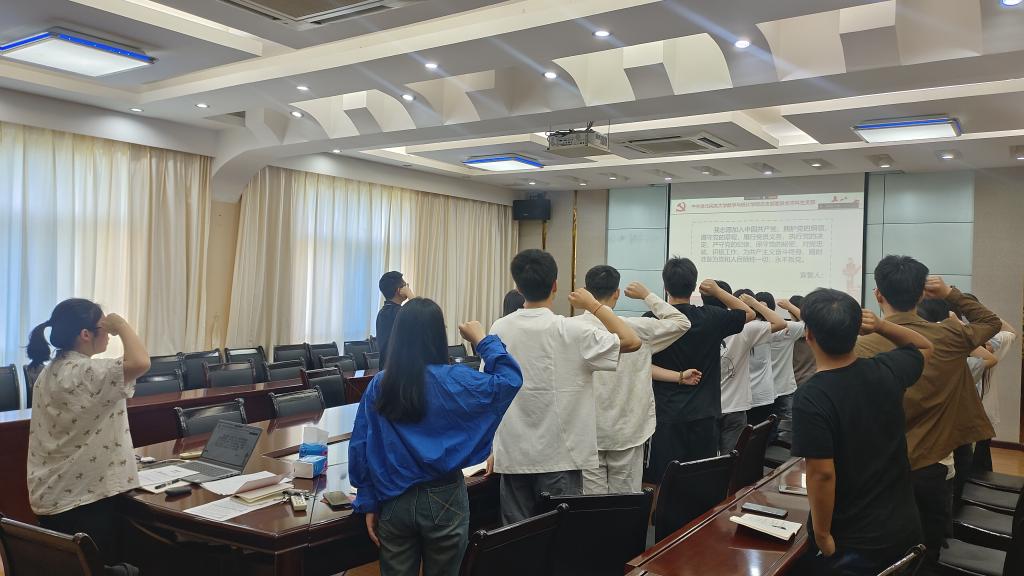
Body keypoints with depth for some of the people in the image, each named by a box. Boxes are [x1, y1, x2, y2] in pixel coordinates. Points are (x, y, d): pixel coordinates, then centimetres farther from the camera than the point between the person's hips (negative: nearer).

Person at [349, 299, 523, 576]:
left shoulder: (378, 385, -6)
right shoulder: (454, 380, -16)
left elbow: (360, 449, -2)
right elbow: (510, 379, -7)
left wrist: (369, 504, 6)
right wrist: (482, 340, 1)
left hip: (394, 502, 2)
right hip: (443, 500, -2)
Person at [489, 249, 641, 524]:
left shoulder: (499, 329, -2)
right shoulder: (569, 331, -15)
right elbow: (631, 341, -12)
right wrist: (594, 306, -1)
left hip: (512, 457, 4)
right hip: (558, 458, -4)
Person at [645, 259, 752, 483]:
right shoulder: (711, 318, -2)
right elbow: (749, 314, 15)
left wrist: (676, 376, -5)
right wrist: (718, 291, 11)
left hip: (666, 416, -2)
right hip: (704, 415, 2)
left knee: (662, 483, 4)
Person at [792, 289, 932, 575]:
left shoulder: (811, 398, -24)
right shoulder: (887, 371, -7)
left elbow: (822, 473, -25)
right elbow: (925, 347, 15)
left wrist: (822, 536, -12)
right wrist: (880, 325, -3)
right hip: (905, 529, 6)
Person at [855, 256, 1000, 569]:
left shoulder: (864, 348, -17)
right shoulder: (949, 337, -7)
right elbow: (992, 322, 15)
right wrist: (951, 294, 13)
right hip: (934, 468, 2)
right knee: (927, 559, 18)